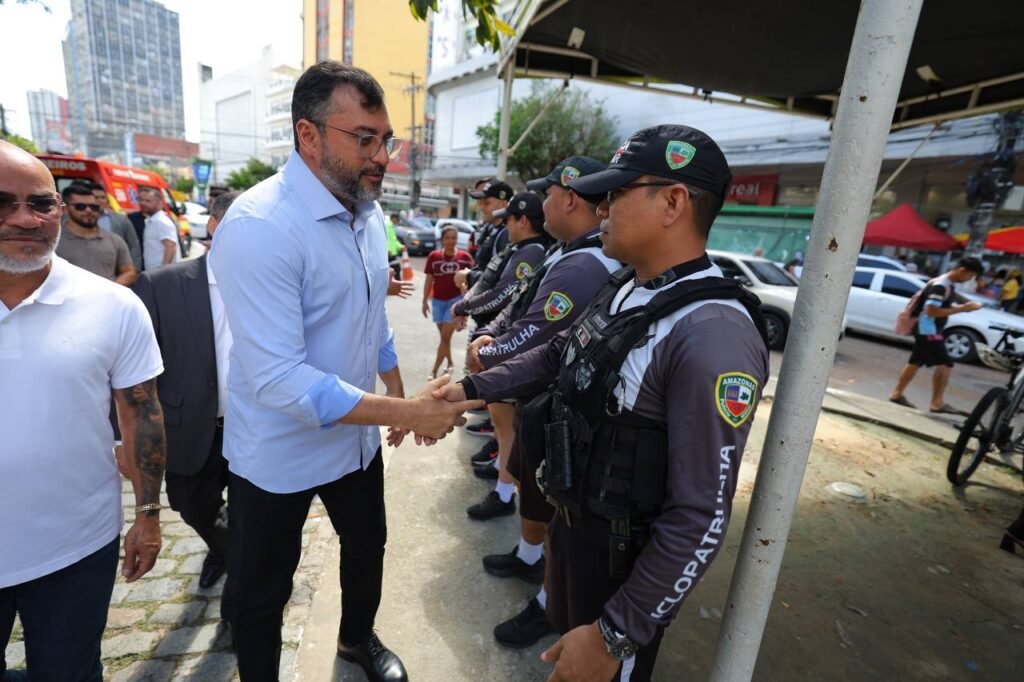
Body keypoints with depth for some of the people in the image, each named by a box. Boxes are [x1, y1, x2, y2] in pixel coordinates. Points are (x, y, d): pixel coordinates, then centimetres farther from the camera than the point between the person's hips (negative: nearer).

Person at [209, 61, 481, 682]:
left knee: (368, 547, 27)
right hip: (279, 453, -7)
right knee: (263, 590, 17)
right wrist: (407, 412, -32)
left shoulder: (370, 212, -1)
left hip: (357, 436, 7)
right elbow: (278, 379, -32)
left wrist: (399, 395, 12)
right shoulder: (259, 226, -26)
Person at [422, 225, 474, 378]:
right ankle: (450, 362, 34)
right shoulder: (434, 256, -3)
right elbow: (429, 280, 2)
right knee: (444, 335, 14)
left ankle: (434, 370, 4)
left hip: (456, 299, -2)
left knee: (445, 336, -4)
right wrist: (425, 301, 1)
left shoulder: (465, 257, -4)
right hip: (438, 300, 2)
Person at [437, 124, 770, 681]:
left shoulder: (713, 335, -31)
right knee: (564, 636, 31)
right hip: (572, 518, 8)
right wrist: (472, 388, 6)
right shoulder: (626, 287, -3)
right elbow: (559, 354, 11)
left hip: (625, 554, -7)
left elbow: (701, 517, -28)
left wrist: (615, 635, -22)